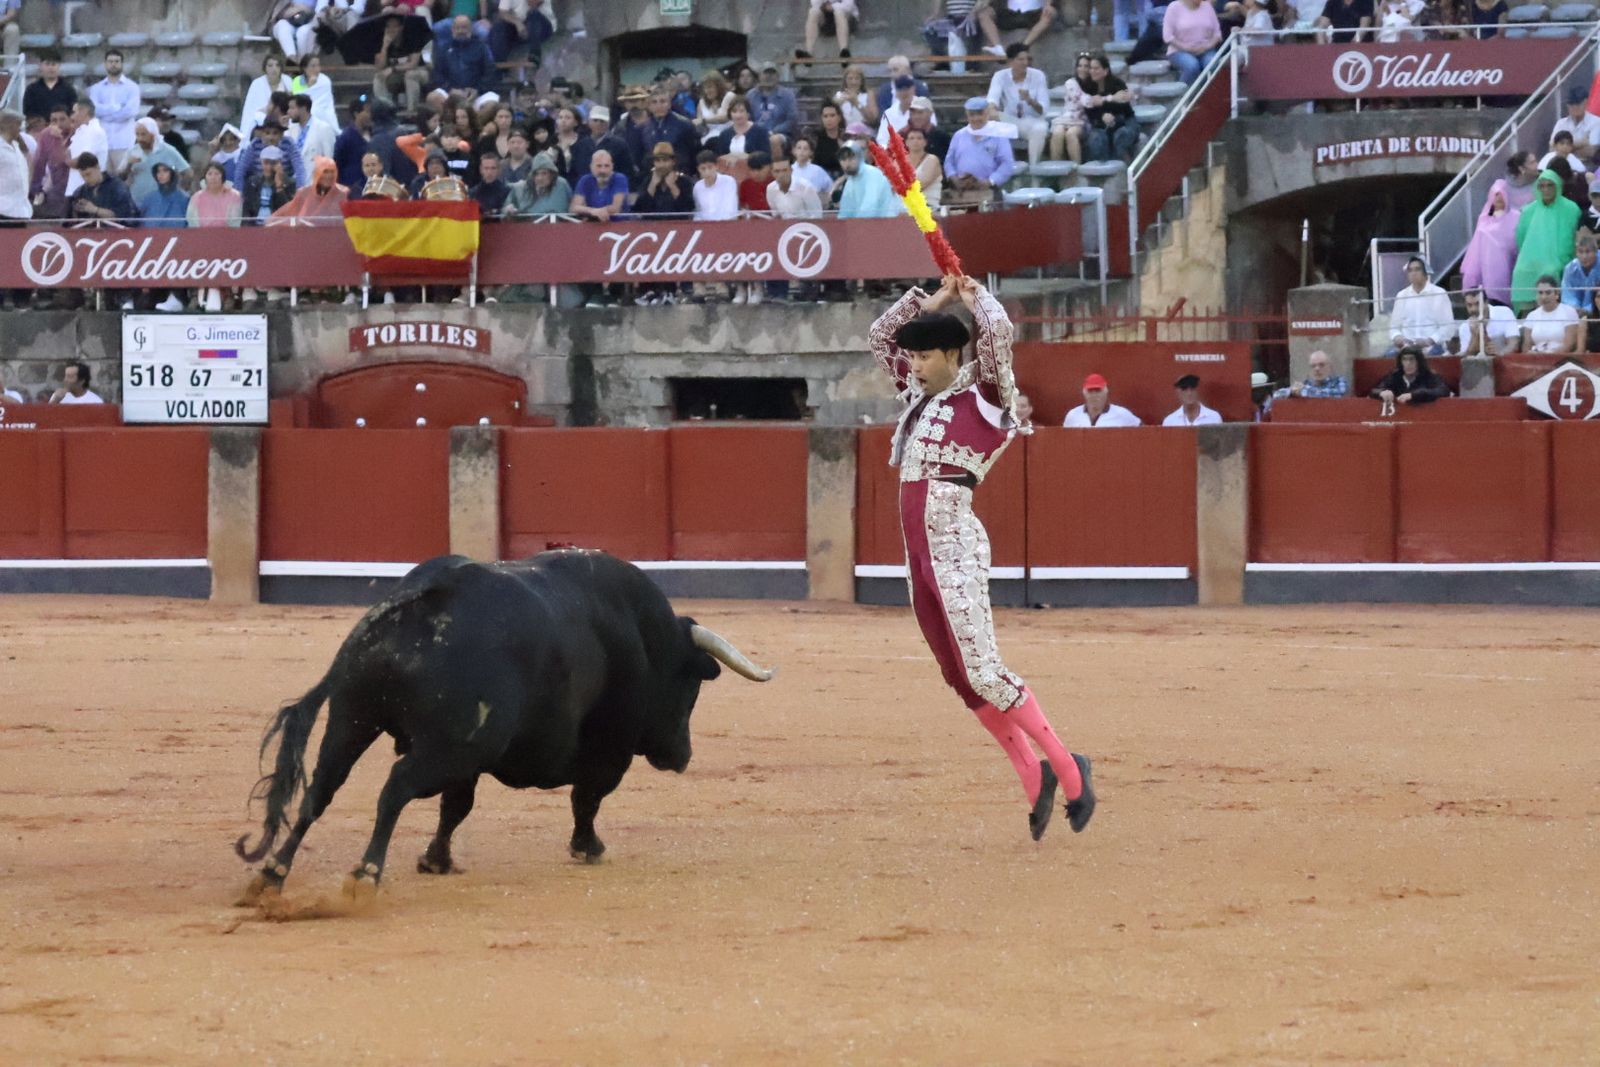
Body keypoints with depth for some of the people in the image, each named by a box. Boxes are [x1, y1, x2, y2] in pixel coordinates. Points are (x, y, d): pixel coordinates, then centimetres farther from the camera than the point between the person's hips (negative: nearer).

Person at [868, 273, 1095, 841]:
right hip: (917, 551, 8)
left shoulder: (981, 393, -4)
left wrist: (976, 296, 1)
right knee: (960, 678, 5)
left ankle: (1065, 767, -6)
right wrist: (930, 299, 17)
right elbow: (879, 337, 25)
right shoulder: (918, 394, 17)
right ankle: (1032, 778, 9)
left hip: (955, 547, -8)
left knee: (982, 673, -13)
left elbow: (997, 331, -18)